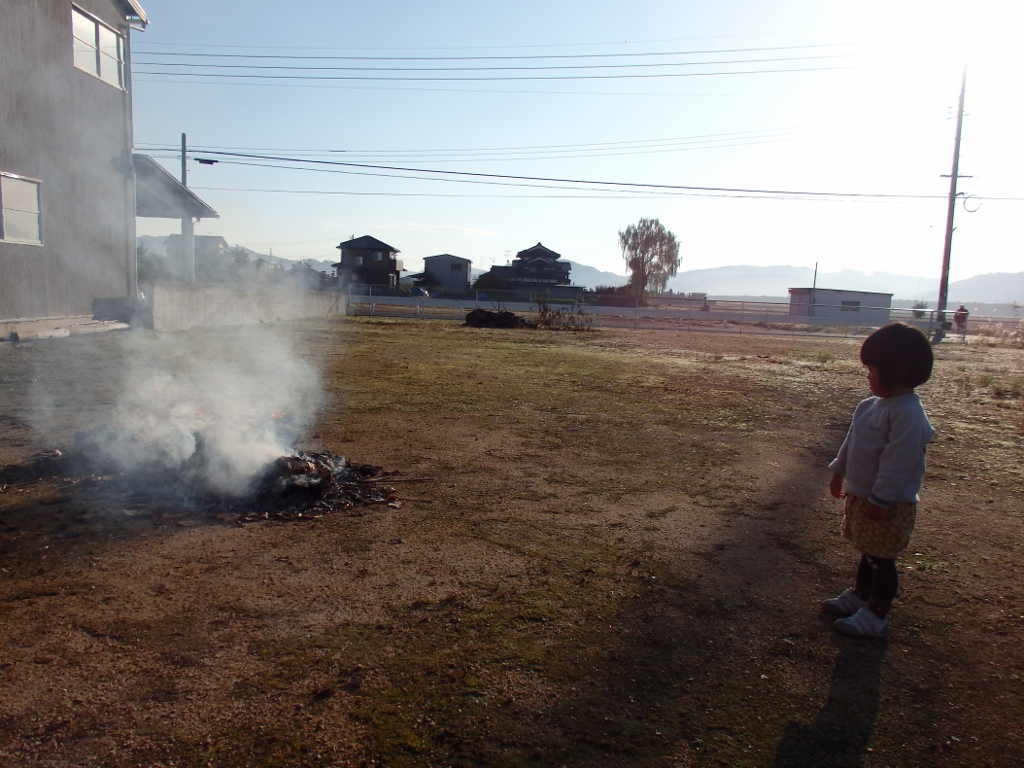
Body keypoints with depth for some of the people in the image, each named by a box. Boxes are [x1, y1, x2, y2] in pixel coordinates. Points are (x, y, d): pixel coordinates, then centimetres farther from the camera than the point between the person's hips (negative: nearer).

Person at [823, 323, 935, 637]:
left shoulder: (907, 414, -26)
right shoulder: (873, 405, 6)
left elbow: (898, 462, -27)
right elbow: (851, 443, 17)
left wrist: (880, 499, -24)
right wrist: (839, 471, 21)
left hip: (888, 505, -9)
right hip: (860, 495, 9)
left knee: (881, 560, 5)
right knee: (868, 552, 24)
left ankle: (876, 616, 18)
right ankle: (859, 595, 40)